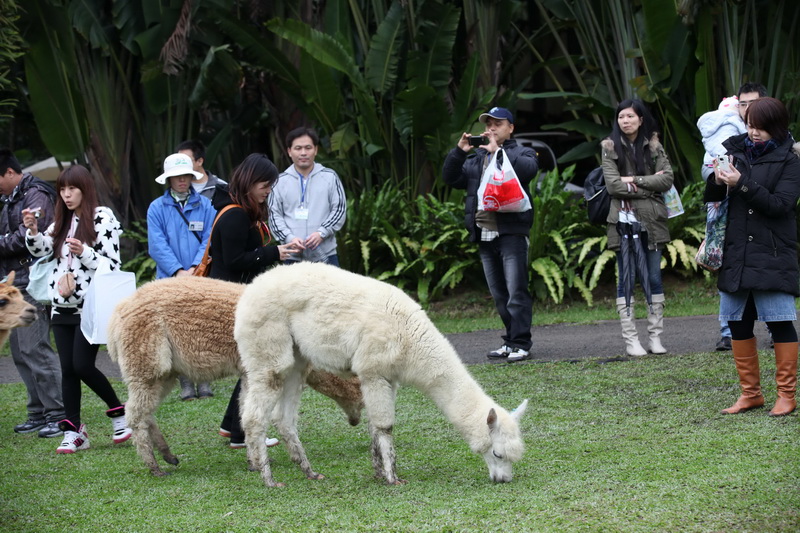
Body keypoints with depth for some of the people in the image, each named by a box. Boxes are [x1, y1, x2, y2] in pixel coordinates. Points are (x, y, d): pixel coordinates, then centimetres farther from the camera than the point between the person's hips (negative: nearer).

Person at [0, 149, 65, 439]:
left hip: (31, 282, -10)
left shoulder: (35, 196, -10)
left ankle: (56, 414, -10)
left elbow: (26, 238, -19)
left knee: (34, 348, -13)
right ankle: (39, 414, 15)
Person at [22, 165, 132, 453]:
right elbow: (41, 248, 5)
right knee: (67, 370, 3)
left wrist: (84, 252, -23)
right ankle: (73, 432, 6)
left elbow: (113, 264, -9)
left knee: (83, 365, -11)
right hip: (62, 307, 6)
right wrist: (32, 231, -13)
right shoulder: (62, 222, 14)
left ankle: (119, 413, 9)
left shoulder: (103, 219, -6)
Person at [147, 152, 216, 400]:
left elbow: (209, 239, 2)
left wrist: (195, 267, -12)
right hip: (171, 279, 0)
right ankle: (185, 383, 4)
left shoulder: (204, 205, 7)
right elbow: (157, 245, -2)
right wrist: (178, 271, -12)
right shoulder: (157, 208, 5)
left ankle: (204, 381, 4)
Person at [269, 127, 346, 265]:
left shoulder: (329, 177, 6)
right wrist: (290, 238, -13)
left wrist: (322, 233, -11)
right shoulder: (280, 181, 6)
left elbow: (339, 209, 3)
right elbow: (274, 215, 4)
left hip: (326, 255, 0)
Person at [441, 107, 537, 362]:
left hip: (511, 233, -6)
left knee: (516, 292, -10)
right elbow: (450, 178, 12)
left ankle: (520, 343, -10)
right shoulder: (476, 159, 22)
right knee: (499, 295, 11)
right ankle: (511, 341, 18)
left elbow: (529, 169, -18)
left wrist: (498, 151, -16)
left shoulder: (521, 153, 5)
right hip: (484, 235, 6)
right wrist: (459, 152, -2)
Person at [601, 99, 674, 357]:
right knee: (626, 280, 0)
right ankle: (630, 339, 3)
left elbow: (667, 179, -3)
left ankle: (656, 336, 9)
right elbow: (613, 185, -8)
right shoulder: (610, 148, 3)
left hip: (651, 220, 2)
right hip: (624, 219, -2)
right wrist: (649, 186, -9)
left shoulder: (653, 146, 8)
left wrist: (635, 180, -11)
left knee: (654, 278, 4)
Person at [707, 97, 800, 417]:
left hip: (773, 256, -5)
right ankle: (750, 393, 19)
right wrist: (718, 180, -11)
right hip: (737, 255, 5)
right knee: (738, 324, 8)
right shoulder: (736, 151, 9)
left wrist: (742, 184, -23)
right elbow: (711, 197, 11)